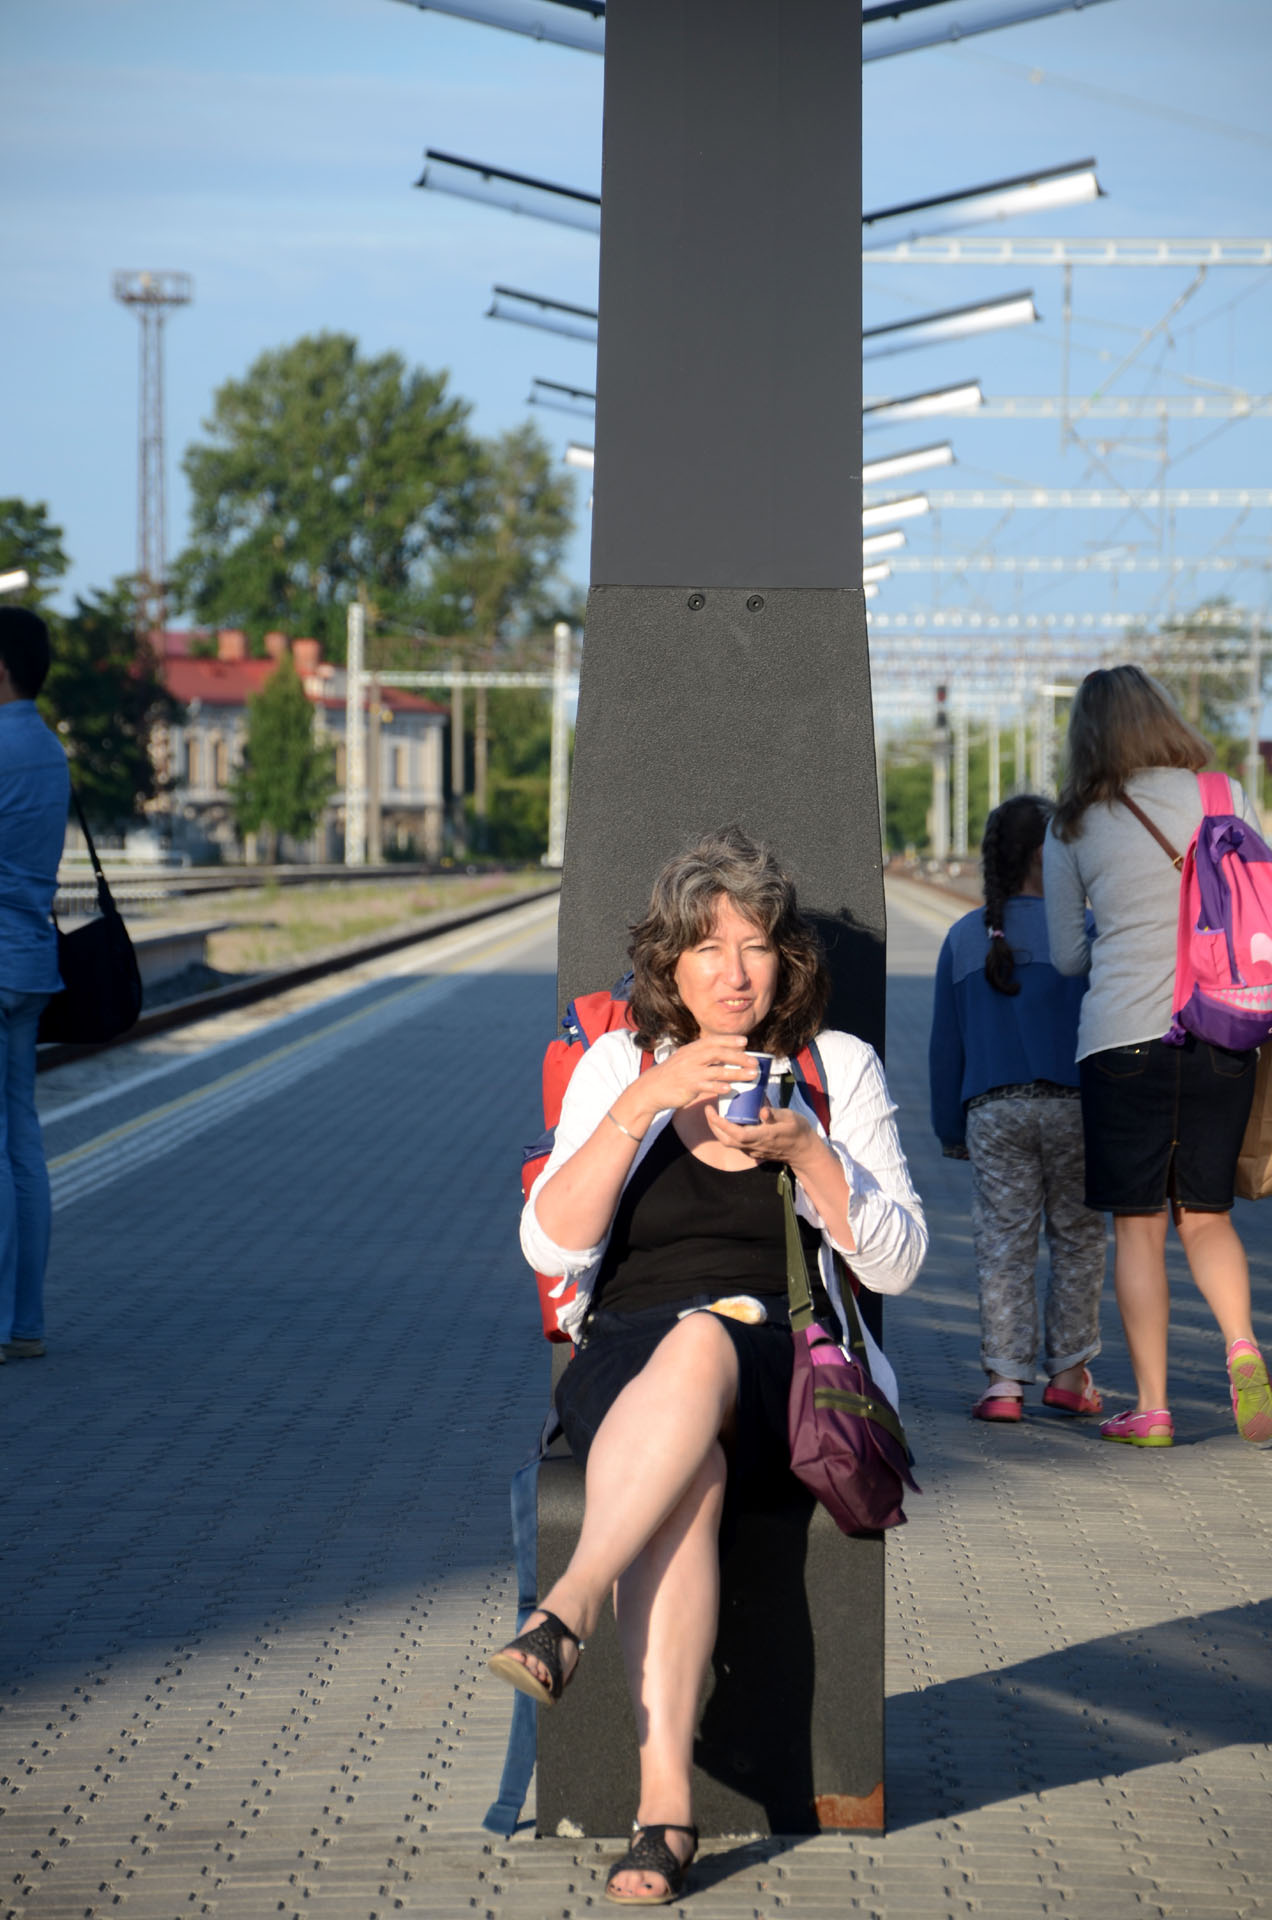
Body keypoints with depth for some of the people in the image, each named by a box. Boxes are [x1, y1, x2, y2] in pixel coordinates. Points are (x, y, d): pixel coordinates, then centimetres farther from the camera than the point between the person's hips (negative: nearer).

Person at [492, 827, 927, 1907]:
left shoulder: (839, 1066, 14)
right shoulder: (619, 1065, 15)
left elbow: (896, 1264, 6)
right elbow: (551, 1247, 1)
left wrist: (803, 1150, -10)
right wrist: (647, 1104, -10)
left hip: (785, 1367, 0)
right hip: (623, 1358, 1)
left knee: (700, 1345, -38)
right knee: (687, 1469, -37)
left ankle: (564, 1615, -48)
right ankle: (666, 1797, -46)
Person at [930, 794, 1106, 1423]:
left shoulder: (963, 939, 8)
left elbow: (945, 1047, 10)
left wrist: (951, 1131, 17)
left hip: (993, 1112, 2)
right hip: (1074, 1107, -2)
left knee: (1003, 1247, 2)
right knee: (1077, 1239, 11)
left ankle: (1004, 1381, -7)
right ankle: (1069, 1373, 12)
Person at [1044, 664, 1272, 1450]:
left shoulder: (1073, 829, 2)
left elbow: (1067, 955, 8)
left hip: (1122, 1035, -2)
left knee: (1139, 1227, 6)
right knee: (1207, 1215, 13)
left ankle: (1152, 1406, 6)